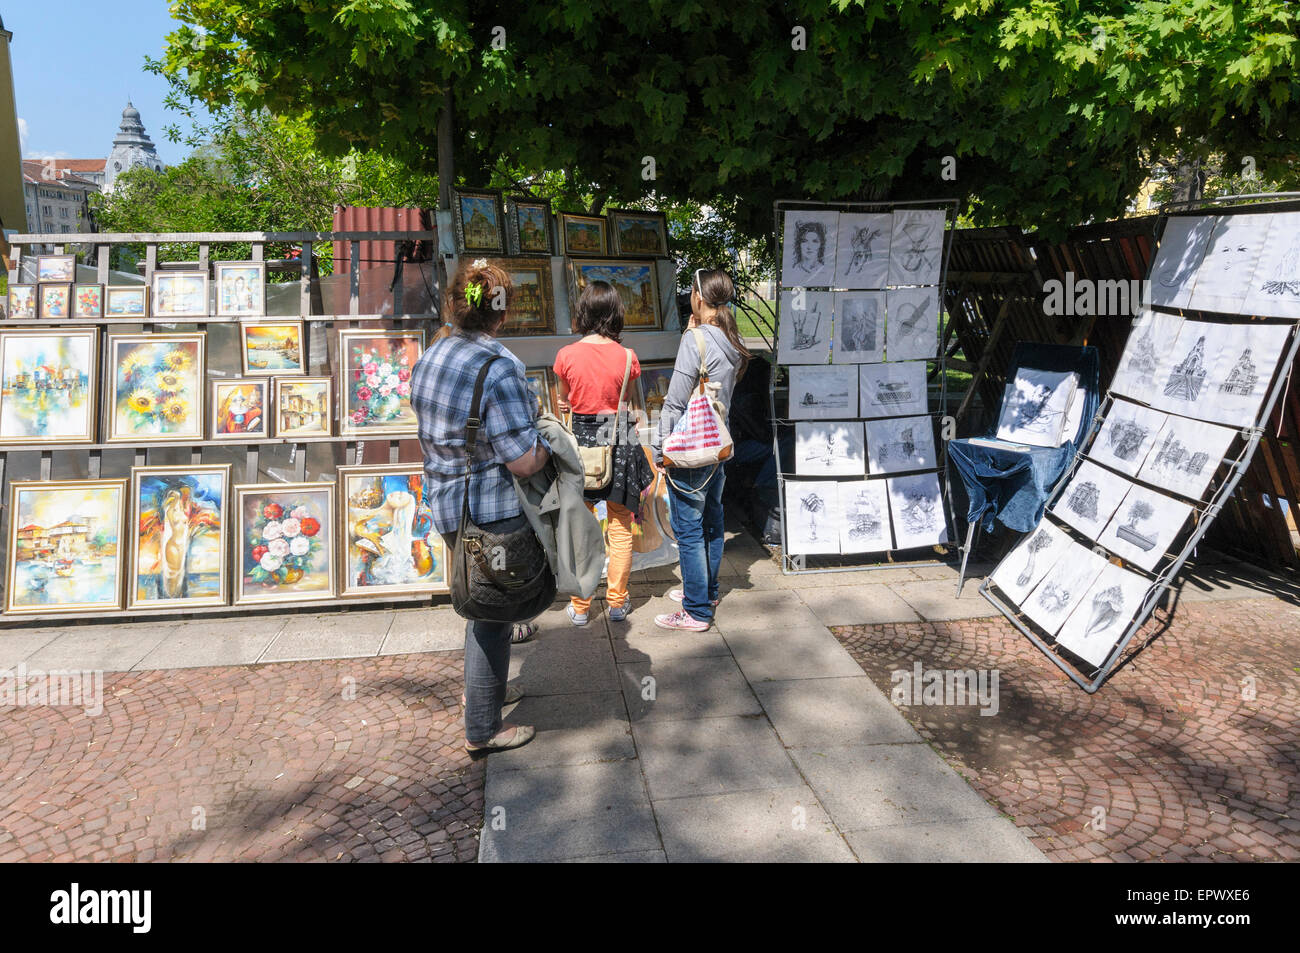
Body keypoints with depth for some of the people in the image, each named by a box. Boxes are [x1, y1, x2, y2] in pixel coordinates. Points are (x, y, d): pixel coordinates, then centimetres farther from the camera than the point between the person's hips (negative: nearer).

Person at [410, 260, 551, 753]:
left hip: (446, 505, 8)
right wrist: (549, 443, -6)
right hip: (491, 512, -8)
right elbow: (524, 461, -24)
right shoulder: (498, 367, -23)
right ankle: (482, 729, 21)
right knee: (492, 614, 7)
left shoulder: (428, 359, 4)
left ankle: (483, 687, 46)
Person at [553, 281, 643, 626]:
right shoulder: (626, 357, -7)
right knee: (620, 527, 11)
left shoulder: (567, 355, -7)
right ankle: (617, 602, 20)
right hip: (618, 440, 0)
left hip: (579, 441, 0)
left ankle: (579, 607, 18)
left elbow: (562, 402, 7)